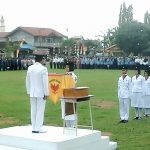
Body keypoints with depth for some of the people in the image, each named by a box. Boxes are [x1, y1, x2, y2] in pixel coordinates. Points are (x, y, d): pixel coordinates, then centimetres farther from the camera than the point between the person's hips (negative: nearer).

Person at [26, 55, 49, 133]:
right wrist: (46, 93, -9)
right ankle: (38, 128, 1)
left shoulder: (30, 68, 4)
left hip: (32, 93, 6)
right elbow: (45, 82, -14)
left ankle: (34, 128, 15)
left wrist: (29, 92, 17)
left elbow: (27, 81, 9)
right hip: (41, 93, -6)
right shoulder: (43, 69, -13)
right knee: (40, 110, 0)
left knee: (33, 110, 11)